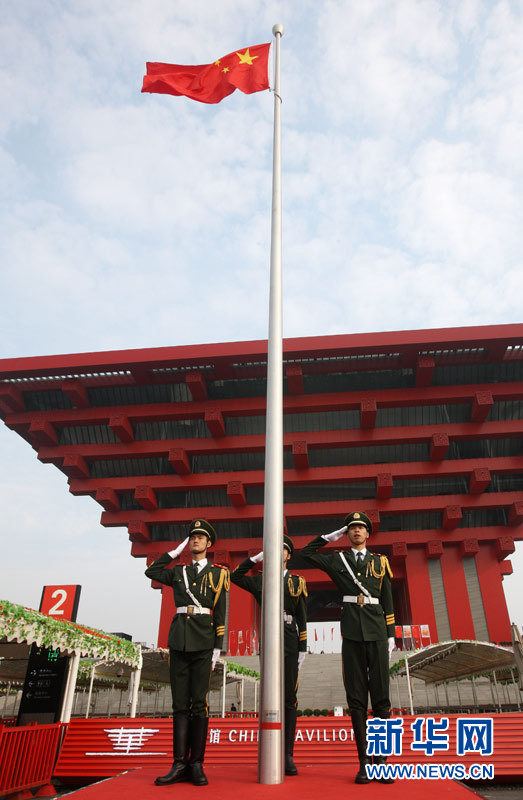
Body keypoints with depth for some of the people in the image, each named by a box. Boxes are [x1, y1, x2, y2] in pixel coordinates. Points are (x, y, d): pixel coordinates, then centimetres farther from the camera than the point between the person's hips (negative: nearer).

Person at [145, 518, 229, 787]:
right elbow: (151, 571, 17)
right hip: (179, 641, 3)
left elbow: (220, 614, 3)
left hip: (203, 643, -3)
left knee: (199, 703, -1)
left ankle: (197, 764, 6)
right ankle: (180, 764, 6)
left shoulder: (218, 574, 6)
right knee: (180, 704, 3)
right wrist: (175, 552, 14)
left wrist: (217, 648, -3)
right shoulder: (178, 572, 16)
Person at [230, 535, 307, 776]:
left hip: (290, 644, 0)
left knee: (289, 699, 1)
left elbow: (302, 619, 8)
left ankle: (288, 756, 9)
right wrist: (255, 559, 1)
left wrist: (302, 648, 2)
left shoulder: (298, 582, 9)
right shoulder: (260, 580, 10)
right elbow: (235, 577, 1)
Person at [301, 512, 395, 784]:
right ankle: (363, 762, 9)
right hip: (352, 635, 0)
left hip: (377, 634, 0)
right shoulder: (338, 561, 11)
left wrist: (391, 635, 6)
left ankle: (381, 759, 9)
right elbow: (306, 552, 12)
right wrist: (331, 536, 11)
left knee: (381, 696, 1)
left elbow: (387, 601, 11)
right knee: (356, 699, 3)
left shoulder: (380, 562, 12)